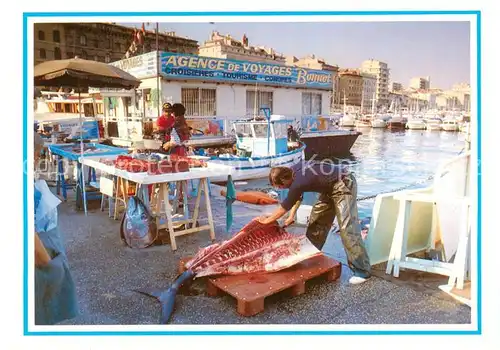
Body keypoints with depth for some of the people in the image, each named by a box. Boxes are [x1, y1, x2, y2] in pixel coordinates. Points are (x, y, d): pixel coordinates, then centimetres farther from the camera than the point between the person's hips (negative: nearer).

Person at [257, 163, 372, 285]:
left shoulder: (297, 183, -28)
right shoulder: (295, 173, -2)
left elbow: (284, 207, -13)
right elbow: (298, 197, 16)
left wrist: (267, 220, 0)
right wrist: (291, 217, 16)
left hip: (344, 185, -10)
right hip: (330, 188, 10)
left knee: (347, 229, -13)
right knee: (316, 221, 13)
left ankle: (362, 271, -7)